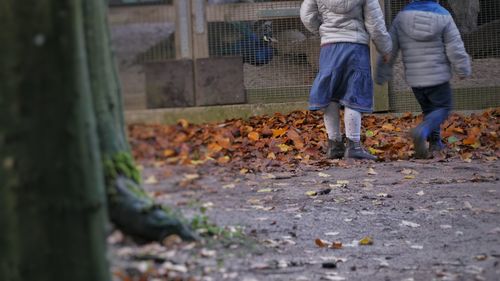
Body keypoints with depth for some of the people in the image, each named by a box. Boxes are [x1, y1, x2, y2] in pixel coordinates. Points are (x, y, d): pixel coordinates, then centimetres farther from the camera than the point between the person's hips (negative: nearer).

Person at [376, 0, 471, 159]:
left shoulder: (402, 17, -4)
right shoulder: (443, 17, -10)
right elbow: (455, 49, -7)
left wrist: (382, 74, 9)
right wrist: (464, 70, 9)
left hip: (414, 79, 3)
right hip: (437, 77, -3)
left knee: (429, 109, 21)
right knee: (443, 108, 6)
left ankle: (435, 143, 18)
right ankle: (421, 132, -19)